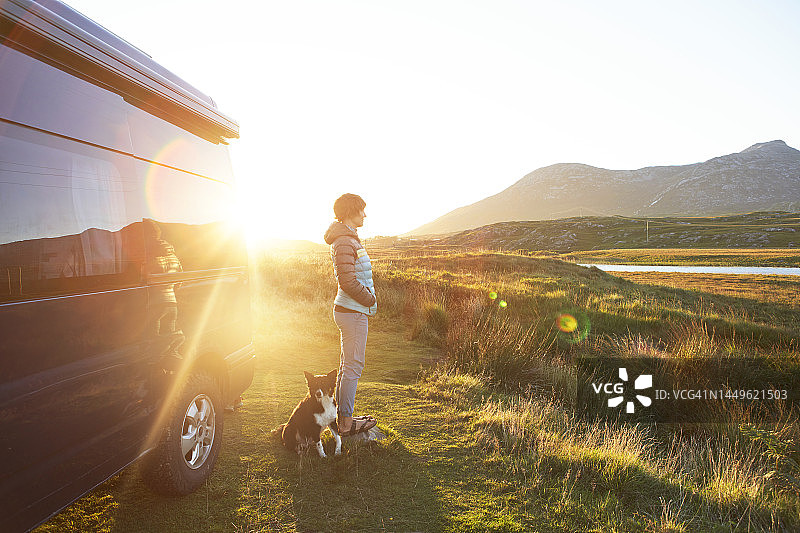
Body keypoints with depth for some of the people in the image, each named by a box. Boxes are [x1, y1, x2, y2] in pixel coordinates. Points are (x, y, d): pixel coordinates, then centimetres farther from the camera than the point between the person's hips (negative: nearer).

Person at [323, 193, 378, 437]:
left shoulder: (349, 238, 15)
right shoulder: (344, 242, -17)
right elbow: (348, 282, -22)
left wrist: (369, 299, 12)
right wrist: (370, 300, -11)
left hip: (351, 310, 10)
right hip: (353, 312, -10)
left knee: (348, 365, 16)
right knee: (353, 366, -2)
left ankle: (342, 416, 27)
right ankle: (346, 422, 8)